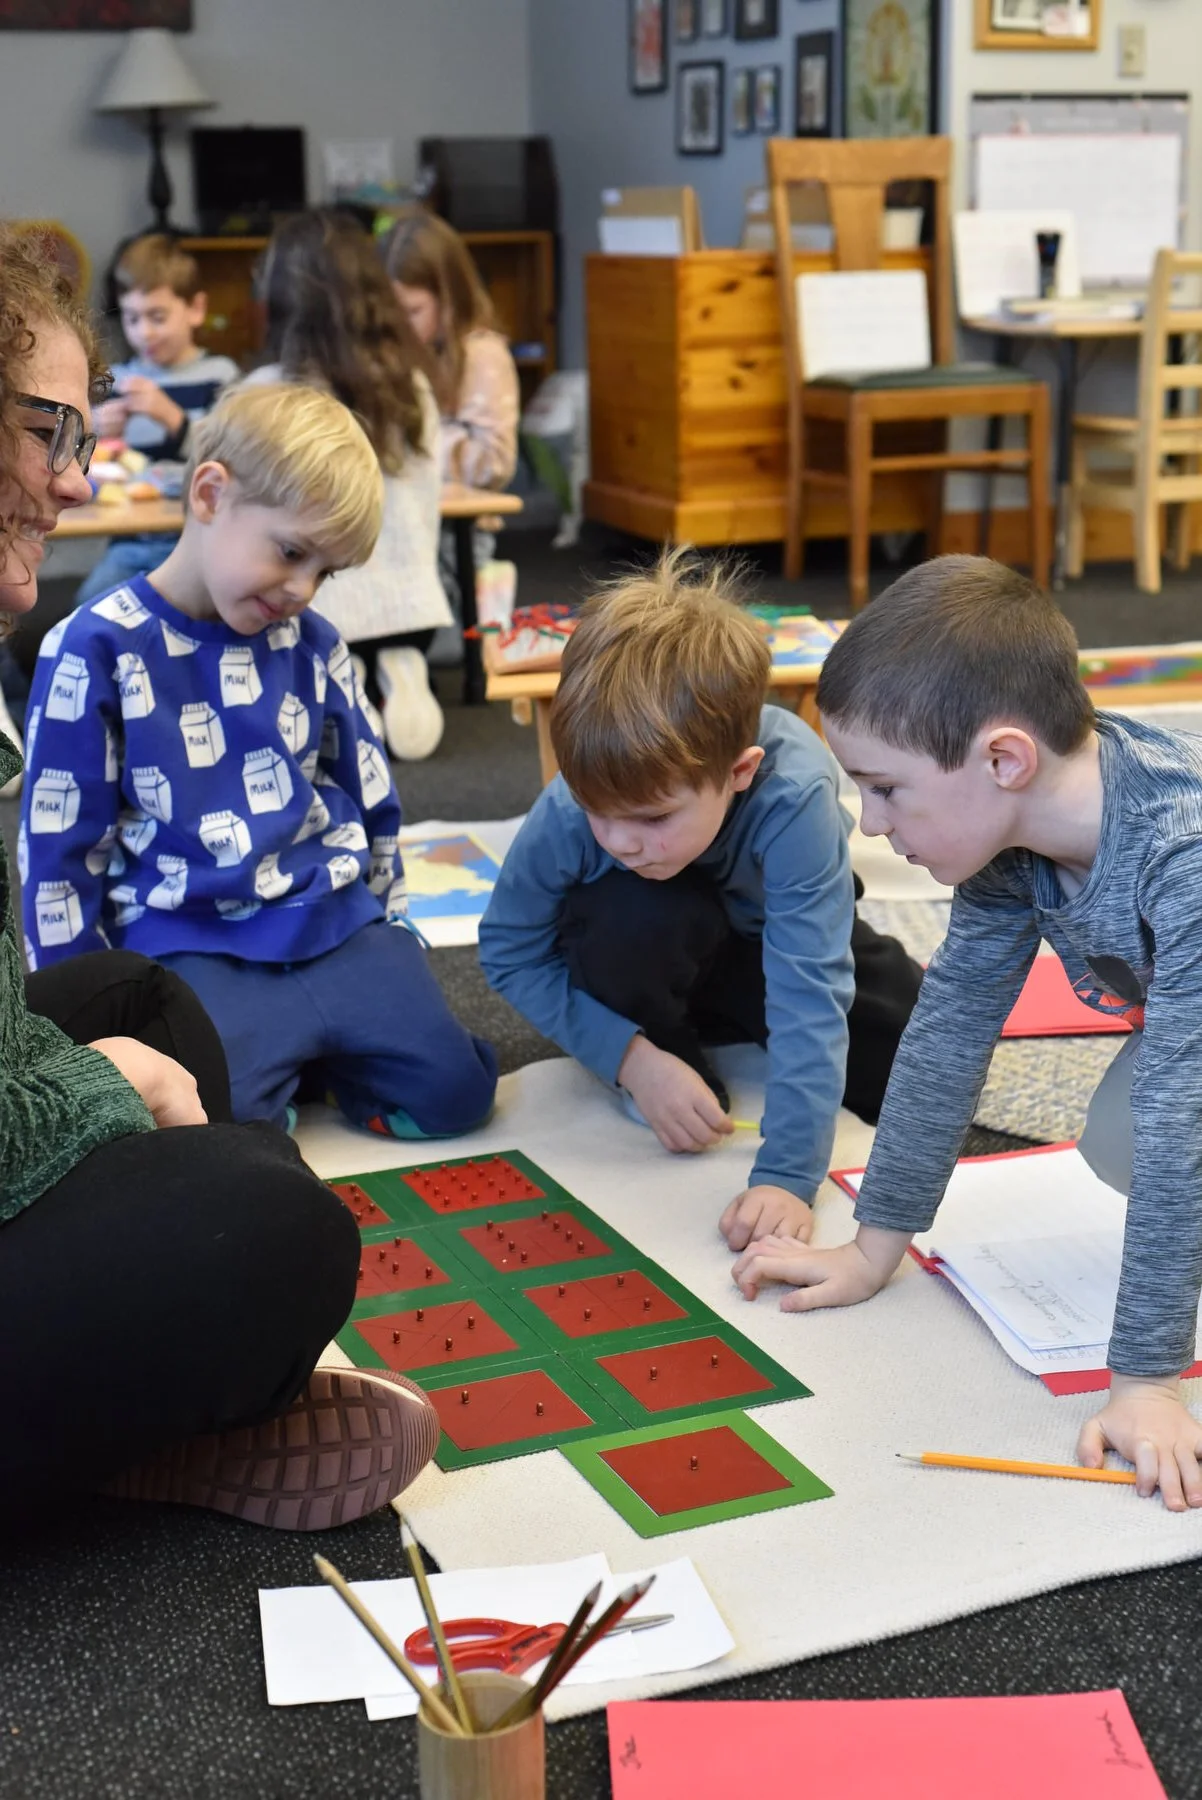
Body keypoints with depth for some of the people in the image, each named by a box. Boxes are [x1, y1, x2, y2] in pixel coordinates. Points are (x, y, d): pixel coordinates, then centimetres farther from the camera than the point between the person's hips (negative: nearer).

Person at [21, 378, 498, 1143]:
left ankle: (297, 1055, 12)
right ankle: (250, 1054, 5)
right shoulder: (97, 650, -8)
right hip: (193, 946, -4)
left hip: (336, 920, 4)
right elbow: (59, 848, -4)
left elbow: (371, 803, 18)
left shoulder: (312, 643, 6)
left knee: (453, 1093, -11)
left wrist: (388, 933, 18)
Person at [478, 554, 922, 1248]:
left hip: (764, 938, 1)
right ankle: (679, 1047, -5)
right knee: (634, 916, -37)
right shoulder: (567, 812, -33)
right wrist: (632, 1056, -29)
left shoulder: (794, 796, -40)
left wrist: (788, 1175, -49)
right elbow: (511, 954, -17)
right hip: (651, 952, -1)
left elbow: (809, 992, -43)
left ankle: (738, 1032, 12)